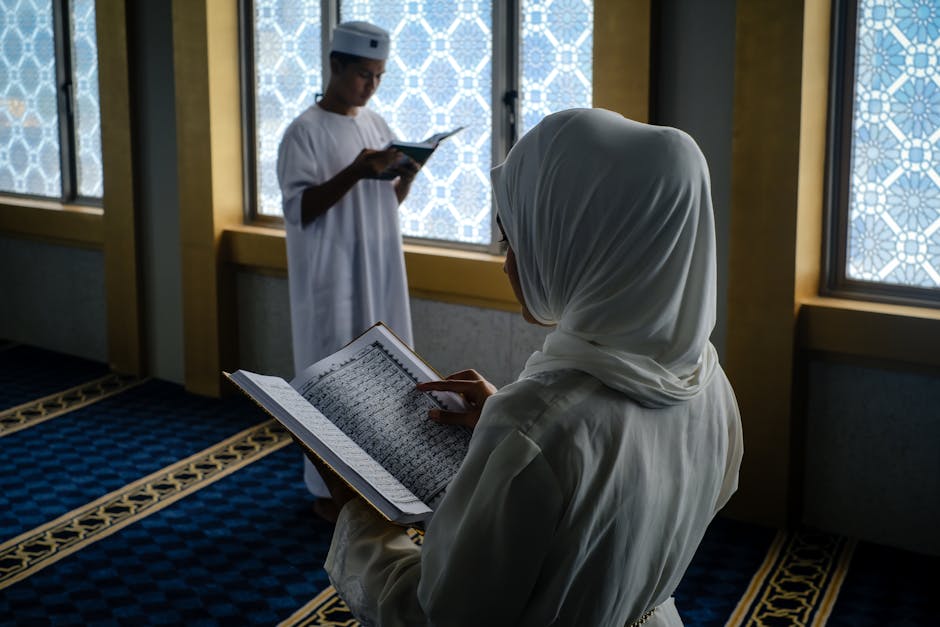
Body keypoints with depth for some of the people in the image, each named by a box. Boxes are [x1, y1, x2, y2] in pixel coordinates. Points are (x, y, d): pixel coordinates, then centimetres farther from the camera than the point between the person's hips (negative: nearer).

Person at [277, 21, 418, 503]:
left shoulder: (376, 125, 10)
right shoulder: (305, 131, -10)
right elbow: (299, 209, -16)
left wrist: (407, 175, -7)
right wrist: (355, 171, -25)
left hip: (380, 274, 7)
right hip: (332, 279, -6)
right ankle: (331, 489, 12)